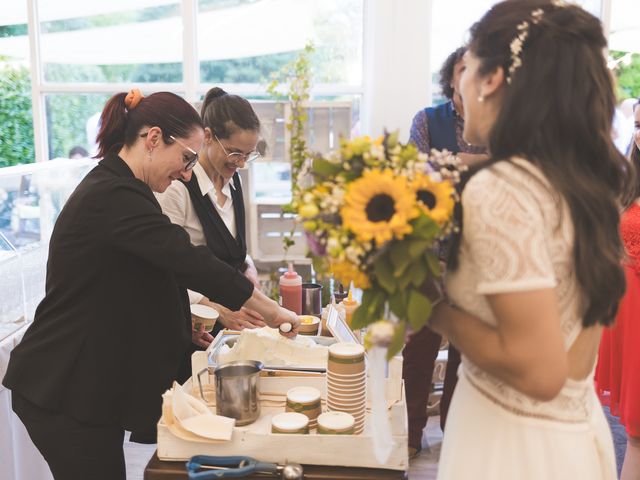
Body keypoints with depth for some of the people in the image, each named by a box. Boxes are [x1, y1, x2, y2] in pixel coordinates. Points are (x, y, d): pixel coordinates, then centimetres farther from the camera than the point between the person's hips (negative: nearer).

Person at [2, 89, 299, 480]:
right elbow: (190, 262, -27)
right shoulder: (113, 198, -21)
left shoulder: (112, 191, 11)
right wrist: (271, 310, -20)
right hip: (62, 393, -9)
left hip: (87, 385, 9)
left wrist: (185, 320, 10)